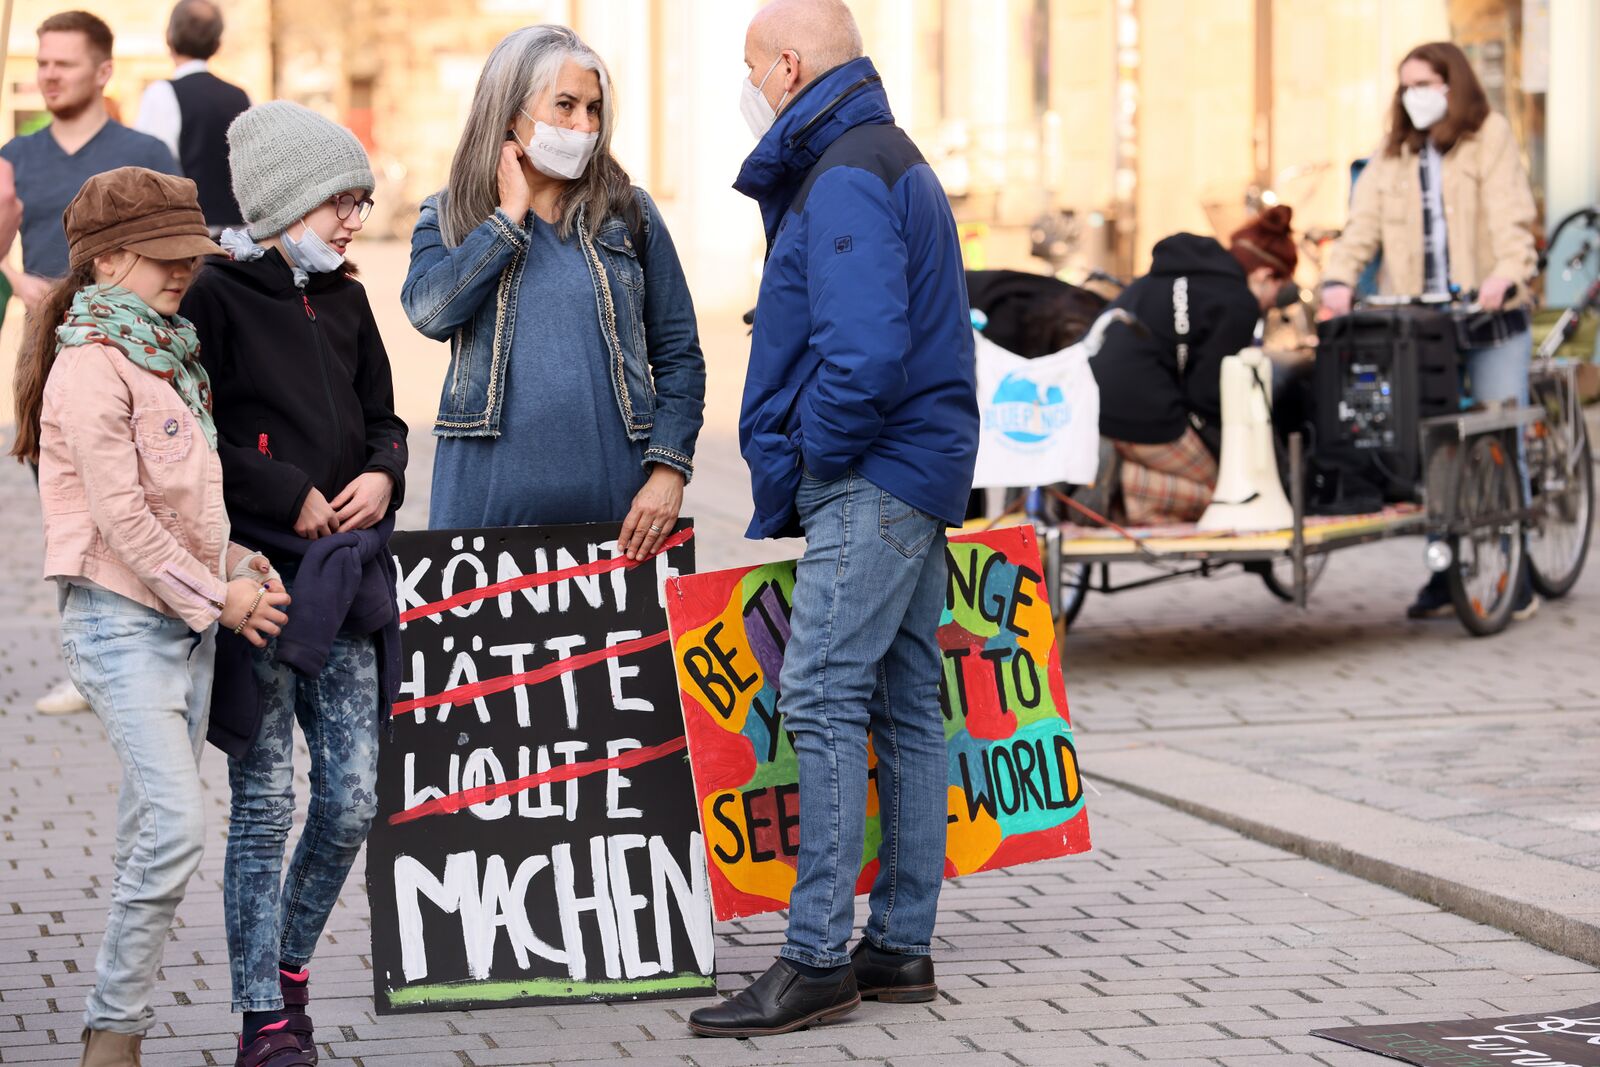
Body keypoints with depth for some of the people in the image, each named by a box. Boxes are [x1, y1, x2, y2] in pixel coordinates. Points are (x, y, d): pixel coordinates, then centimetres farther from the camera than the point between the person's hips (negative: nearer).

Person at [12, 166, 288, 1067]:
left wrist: (236, 564, 6)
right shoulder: (90, 365, -12)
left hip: (191, 620, 9)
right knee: (178, 826, -17)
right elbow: (121, 514, -17)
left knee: (155, 831, 8)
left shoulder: (171, 354, 15)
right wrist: (216, 596, -11)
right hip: (122, 620, -9)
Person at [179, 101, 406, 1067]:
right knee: (265, 802, -2)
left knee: (353, 799, 4)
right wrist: (290, 497, -14)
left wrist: (382, 474, 2)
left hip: (344, 581, 6)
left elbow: (381, 417, 23)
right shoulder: (216, 298, -7)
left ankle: (290, 962, 26)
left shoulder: (344, 302, 14)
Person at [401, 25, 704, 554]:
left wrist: (669, 470, -4)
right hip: (488, 493, 0)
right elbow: (429, 311, -13)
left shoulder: (630, 213, 8)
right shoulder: (447, 218, 8)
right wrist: (510, 214, -6)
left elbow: (678, 356, 7)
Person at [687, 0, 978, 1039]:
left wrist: (817, 455, -10)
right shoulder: (895, 161, 21)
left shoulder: (846, 180, -13)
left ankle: (817, 961, -15)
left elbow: (866, 352, -24)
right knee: (906, 707, 11)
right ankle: (902, 946, 16)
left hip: (871, 479, -11)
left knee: (822, 700, -13)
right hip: (919, 477, 11)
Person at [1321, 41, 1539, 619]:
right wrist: (1339, 279, -15)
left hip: (1491, 316, -3)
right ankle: (1444, 575, 9)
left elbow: (1510, 213, -9)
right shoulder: (1391, 157, 15)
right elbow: (1364, 223, 4)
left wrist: (1507, 271, -28)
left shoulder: (1490, 138, 4)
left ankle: (1516, 575, 6)